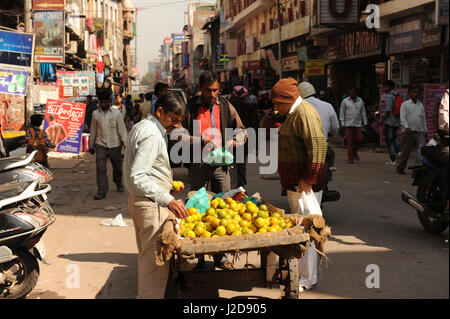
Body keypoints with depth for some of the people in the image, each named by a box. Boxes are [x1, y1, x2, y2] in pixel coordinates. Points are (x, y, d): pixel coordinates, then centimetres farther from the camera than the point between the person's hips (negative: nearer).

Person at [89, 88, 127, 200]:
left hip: (114, 145, 0)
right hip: (100, 145, 0)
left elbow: (122, 128, 0)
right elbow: (93, 130, 13)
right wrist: (91, 145, 15)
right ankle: (102, 191, -9)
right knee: (100, 168, -11)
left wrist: (124, 142, -10)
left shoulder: (116, 112, 0)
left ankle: (119, 184, 39)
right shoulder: (95, 113, 6)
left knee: (117, 167, 12)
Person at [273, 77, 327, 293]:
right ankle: (299, 270, 26)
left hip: (304, 185, -11)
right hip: (294, 183, 11)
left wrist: (308, 180, -23)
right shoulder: (293, 114, 16)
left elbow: (318, 147, -24)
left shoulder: (305, 114, -17)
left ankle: (307, 279, 1)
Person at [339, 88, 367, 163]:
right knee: (350, 141, -5)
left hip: (358, 124, 3)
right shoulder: (345, 101, 4)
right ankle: (350, 158, -1)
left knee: (359, 139, -4)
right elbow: (342, 113, 3)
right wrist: (342, 123, -4)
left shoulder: (360, 100, 13)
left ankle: (354, 152, 23)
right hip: (349, 124, -3)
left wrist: (364, 122, 10)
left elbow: (363, 112, 16)